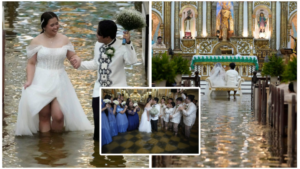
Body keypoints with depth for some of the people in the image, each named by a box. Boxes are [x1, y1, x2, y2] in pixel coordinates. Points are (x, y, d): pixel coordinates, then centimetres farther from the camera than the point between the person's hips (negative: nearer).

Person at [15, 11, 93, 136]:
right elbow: (31, 63, -3)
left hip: (58, 81, 1)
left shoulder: (64, 39, 3)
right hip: (41, 81, -1)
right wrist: (29, 80, -15)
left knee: (58, 115, -8)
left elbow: (72, 56, 11)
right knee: (44, 115, 4)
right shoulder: (36, 41, -4)